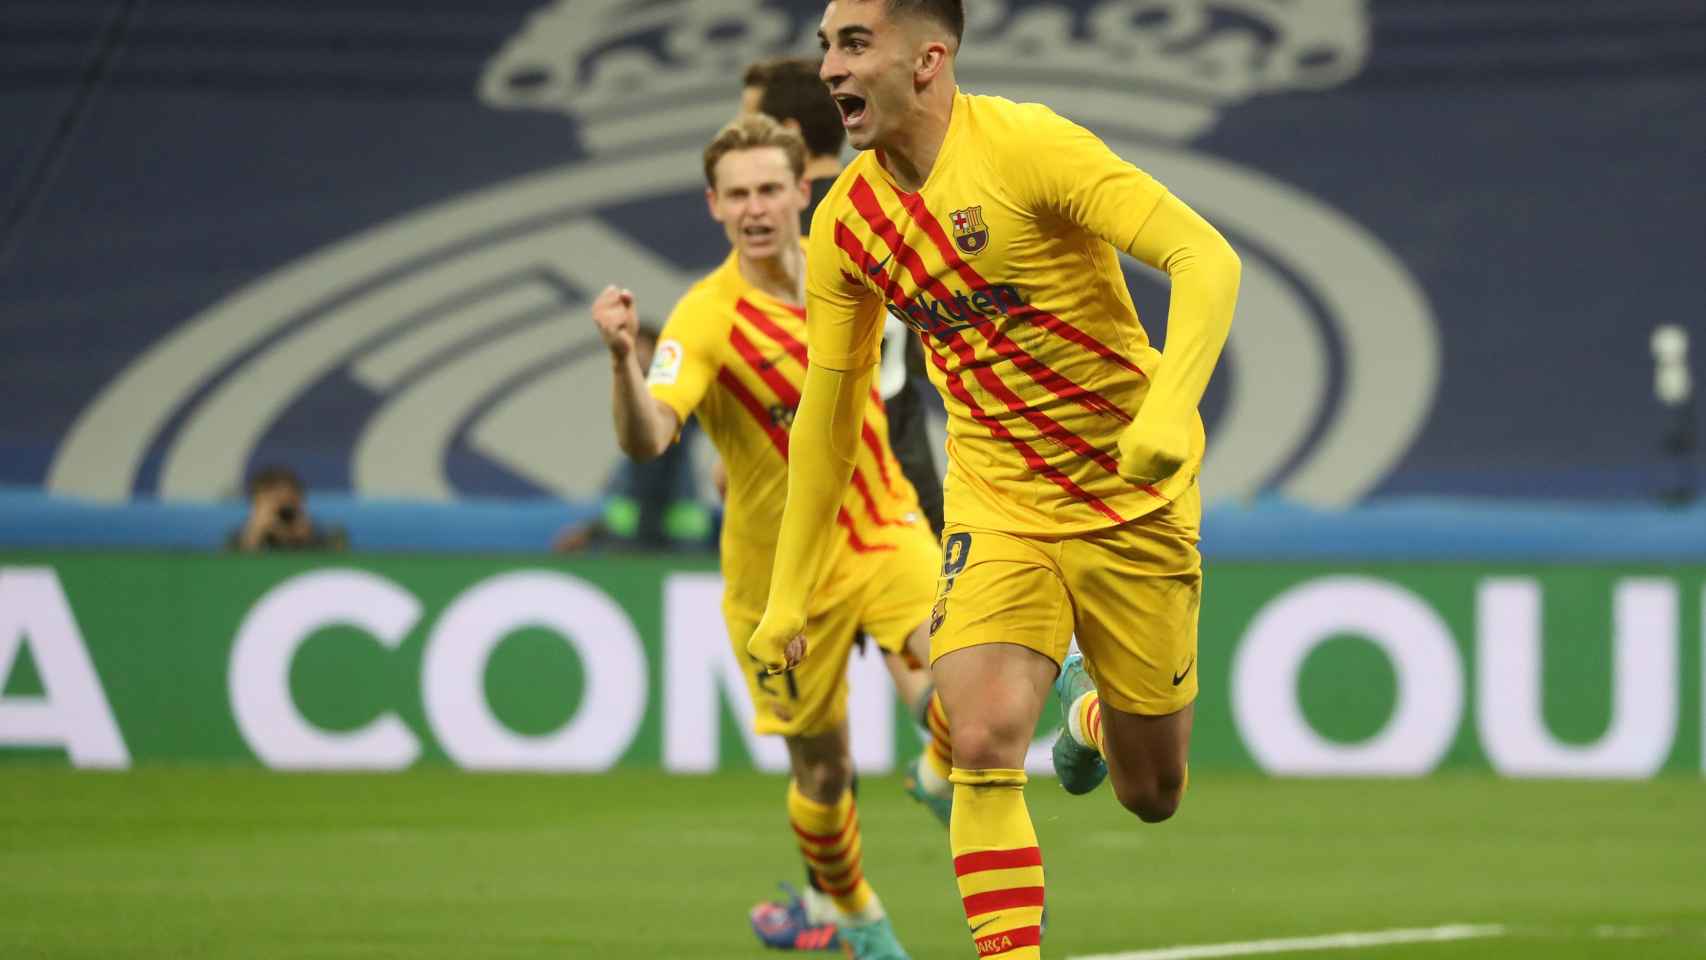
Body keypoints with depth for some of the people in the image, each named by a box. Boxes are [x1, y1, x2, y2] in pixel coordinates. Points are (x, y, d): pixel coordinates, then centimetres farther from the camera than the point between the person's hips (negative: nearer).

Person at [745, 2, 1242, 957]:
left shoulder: (1026, 146, -19)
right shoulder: (845, 224, -2)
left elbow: (1208, 260, -25)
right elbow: (827, 416, 9)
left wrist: (1168, 412, -40)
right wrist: (789, 595, 9)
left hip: (1133, 499, -3)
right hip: (997, 507, 3)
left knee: (1151, 796, 9)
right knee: (984, 745, -22)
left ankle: (1096, 708, 45)